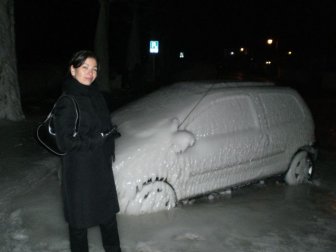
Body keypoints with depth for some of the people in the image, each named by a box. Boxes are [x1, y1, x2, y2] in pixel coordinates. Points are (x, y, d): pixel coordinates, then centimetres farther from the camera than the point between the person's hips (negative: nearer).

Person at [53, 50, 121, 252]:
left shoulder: (96, 95, 4)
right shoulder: (67, 102, -18)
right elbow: (65, 141, -19)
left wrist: (109, 150, 0)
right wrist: (96, 140, -16)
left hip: (102, 165, 7)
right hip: (80, 170, -7)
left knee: (108, 211, 20)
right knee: (80, 215, 11)